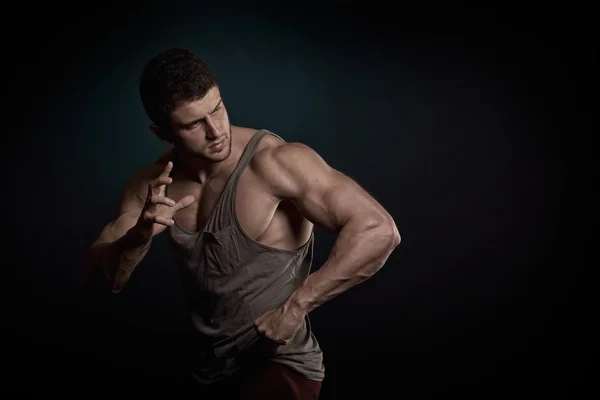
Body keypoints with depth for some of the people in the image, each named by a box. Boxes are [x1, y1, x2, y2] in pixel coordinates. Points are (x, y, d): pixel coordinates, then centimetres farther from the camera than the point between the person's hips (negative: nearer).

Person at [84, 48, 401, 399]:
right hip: (208, 369, 6)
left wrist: (296, 306, -28)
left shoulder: (275, 161, -22)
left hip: (279, 364, -5)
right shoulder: (151, 184, -3)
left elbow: (379, 231, -28)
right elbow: (98, 279, -3)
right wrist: (140, 236, -23)